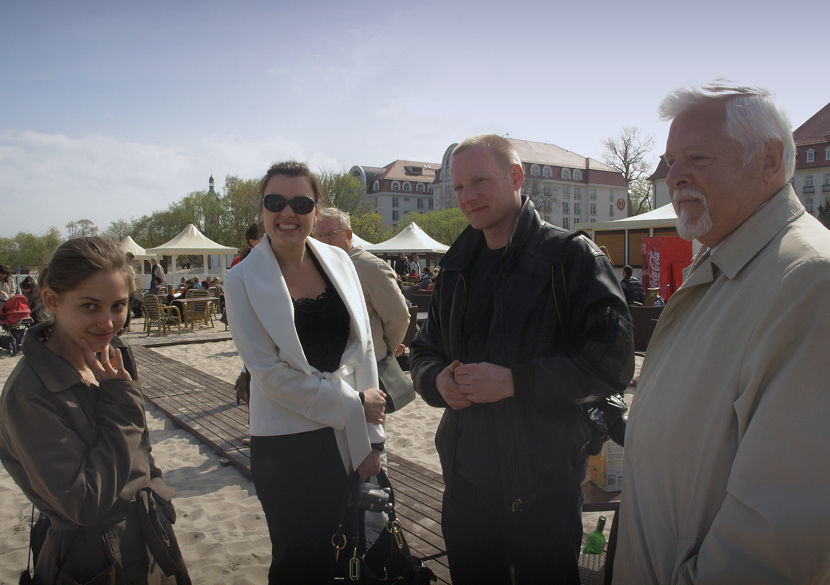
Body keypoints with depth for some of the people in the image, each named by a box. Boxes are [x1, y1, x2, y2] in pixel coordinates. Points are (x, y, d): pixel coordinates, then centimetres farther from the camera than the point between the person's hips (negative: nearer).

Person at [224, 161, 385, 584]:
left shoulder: (338, 262, 2)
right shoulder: (243, 281, -7)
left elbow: (364, 348, 3)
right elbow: (270, 372, -11)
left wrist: (372, 436, 0)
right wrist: (354, 405, -10)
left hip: (349, 438, 3)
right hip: (287, 446, -3)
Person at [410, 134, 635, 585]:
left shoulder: (571, 255, -8)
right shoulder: (457, 267, 10)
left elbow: (612, 361, -15)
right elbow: (425, 350, 16)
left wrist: (516, 381, -23)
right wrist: (438, 379, -8)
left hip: (544, 487, -5)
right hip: (466, 480, 5)